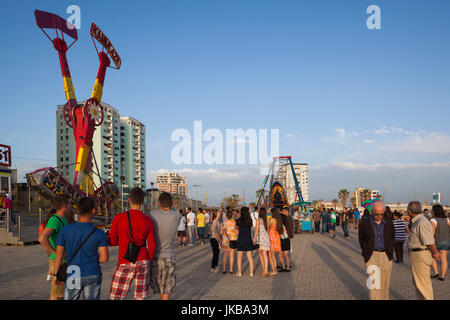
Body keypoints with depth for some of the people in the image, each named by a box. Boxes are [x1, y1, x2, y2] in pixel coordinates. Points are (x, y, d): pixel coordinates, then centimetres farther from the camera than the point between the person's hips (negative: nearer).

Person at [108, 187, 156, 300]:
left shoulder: (118, 218, -8)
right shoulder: (148, 221, -2)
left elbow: (111, 242, 0)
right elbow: (152, 247, 0)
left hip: (125, 263, -2)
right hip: (143, 262, 3)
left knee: (115, 297, 6)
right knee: (140, 297, 9)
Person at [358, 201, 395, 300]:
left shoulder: (389, 223, 1)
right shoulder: (364, 224, -6)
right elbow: (361, 240, 9)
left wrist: (389, 250, 15)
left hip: (386, 256, 2)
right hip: (372, 256, -2)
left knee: (385, 281, 10)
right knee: (374, 281, -6)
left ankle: (385, 297, 26)